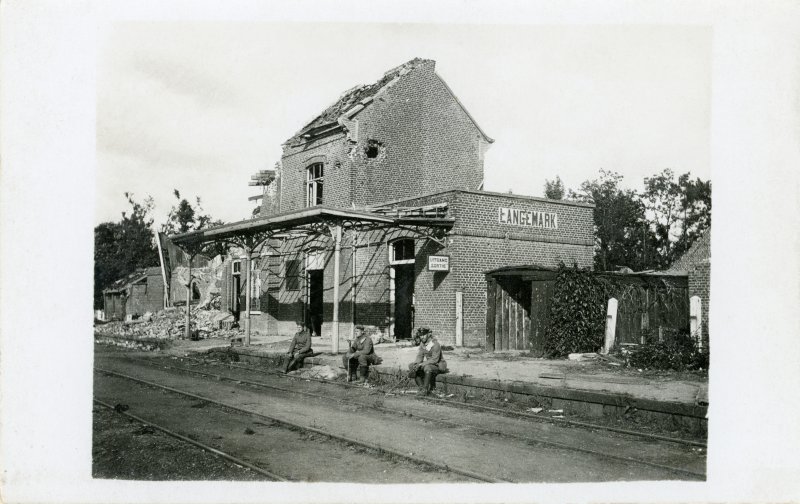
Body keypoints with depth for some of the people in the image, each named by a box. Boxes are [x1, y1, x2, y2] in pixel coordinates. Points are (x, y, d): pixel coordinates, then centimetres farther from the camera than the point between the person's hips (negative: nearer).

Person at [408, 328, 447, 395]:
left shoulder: (435, 344, -21)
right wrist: (415, 364, -18)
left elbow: (434, 360, -27)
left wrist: (421, 364, -30)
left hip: (438, 366, -8)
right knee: (411, 366, -6)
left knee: (427, 368, -38)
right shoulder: (422, 344, 2)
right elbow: (419, 357, 3)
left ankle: (425, 389, -25)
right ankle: (421, 387, -3)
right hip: (428, 364, 8)